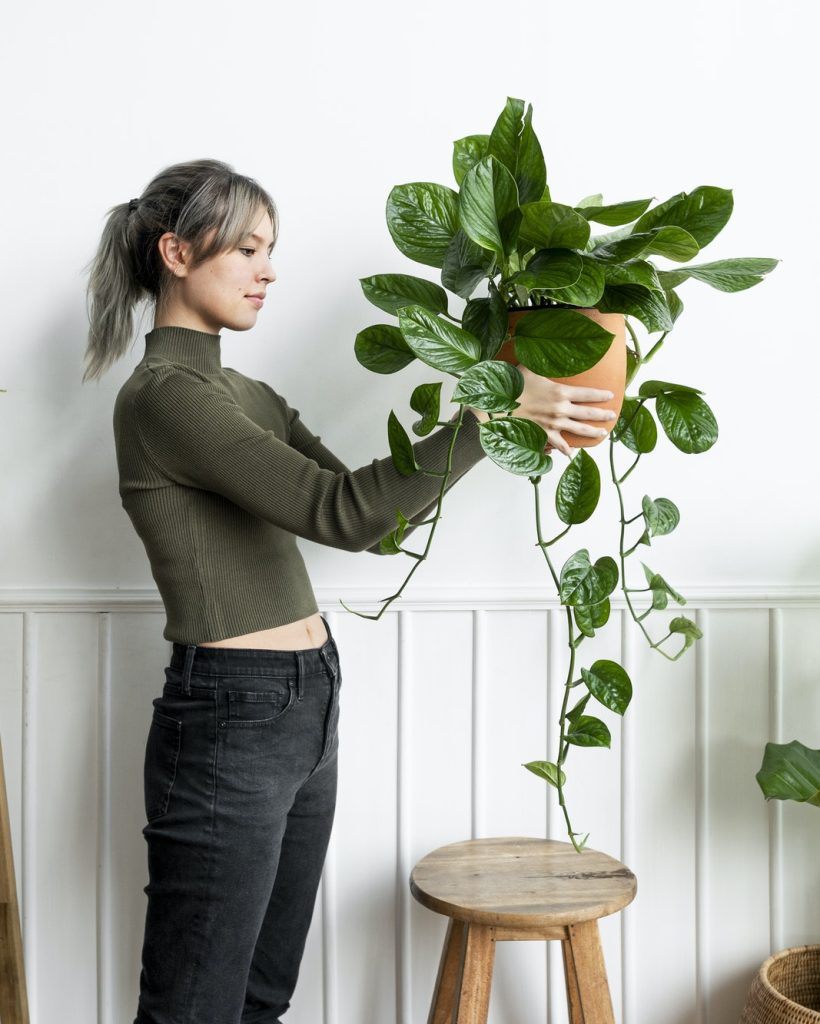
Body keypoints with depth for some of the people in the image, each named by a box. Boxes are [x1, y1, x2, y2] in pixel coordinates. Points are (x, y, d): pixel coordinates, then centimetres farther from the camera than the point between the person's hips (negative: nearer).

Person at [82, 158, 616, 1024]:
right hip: (230, 722, -9)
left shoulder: (246, 395, 14)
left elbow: (375, 519, 12)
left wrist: (477, 428, 4)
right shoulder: (163, 395, -15)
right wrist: (489, 409, -22)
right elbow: (340, 511, -25)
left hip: (306, 711, 9)